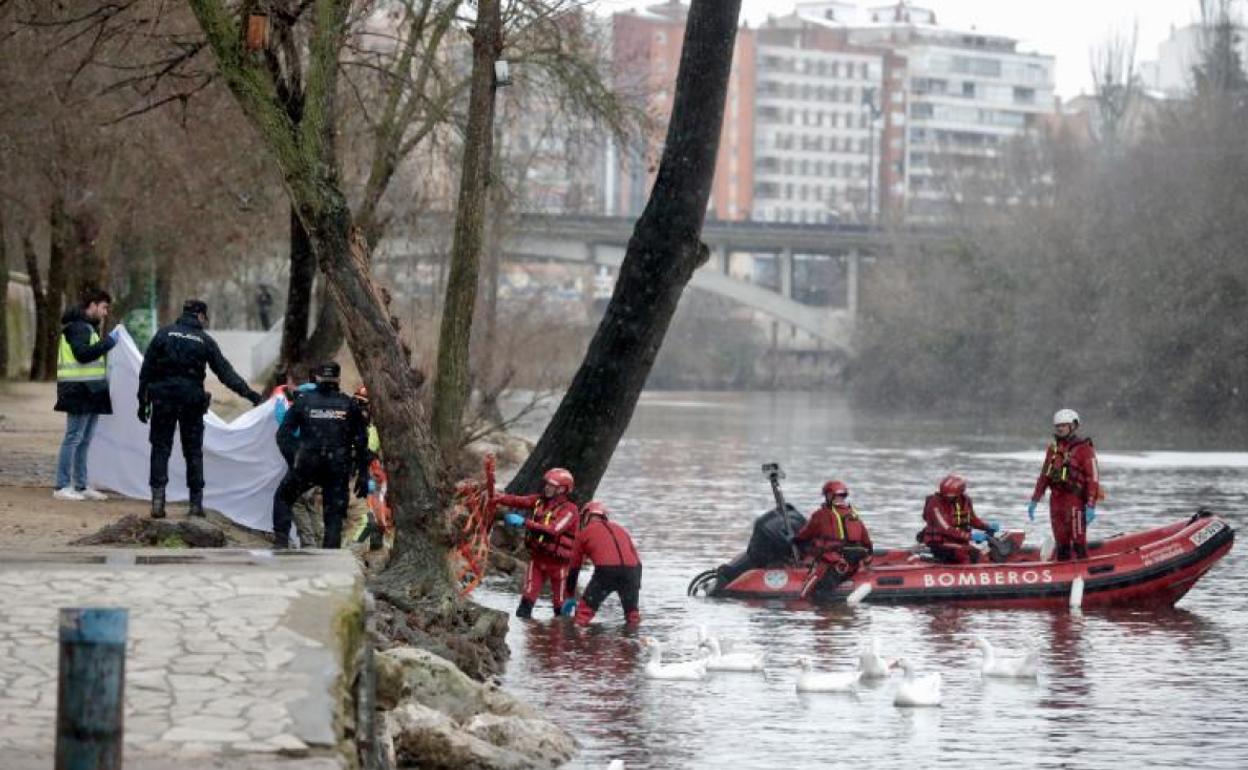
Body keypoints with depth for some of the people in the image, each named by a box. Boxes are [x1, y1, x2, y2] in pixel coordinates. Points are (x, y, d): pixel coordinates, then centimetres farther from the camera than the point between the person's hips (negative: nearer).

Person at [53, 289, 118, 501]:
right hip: (79, 389, -10)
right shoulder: (77, 326, -11)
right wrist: (109, 342, -20)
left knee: (84, 440, 12)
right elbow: (82, 354, -23)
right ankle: (62, 486, -8)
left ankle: (81, 486, 16)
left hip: (90, 391, 10)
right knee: (73, 438, -9)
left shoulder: (89, 326, 22)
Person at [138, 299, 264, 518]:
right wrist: (248, 393, 4)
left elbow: (146, 370, 2)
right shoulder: (204, 340, 1)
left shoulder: (164, 334, 2)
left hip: (163, 399, 0)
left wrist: (143, 401, 7)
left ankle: (158, 500, -6)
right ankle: (196, 503, 8)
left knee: (160, 449, 4)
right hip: (192, 400, 0)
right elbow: (225, 371, 0)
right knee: (193, 452, 9)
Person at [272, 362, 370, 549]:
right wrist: (362, 475, 8)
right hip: (338, 470, 0)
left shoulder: (303, 402, 3)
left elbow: (283, 434, 3)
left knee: (282, 498, 22)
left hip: (306, 465, 0)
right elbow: (361, 442, 4)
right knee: (334, 515, 7)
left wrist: (292, 460, 10)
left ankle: (281, 542, 10)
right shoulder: (349, 405, 4)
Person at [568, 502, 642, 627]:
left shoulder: (584, 533, 20)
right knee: (631, 609, 23)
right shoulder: (621, 529, 31)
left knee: (586, 607, 6)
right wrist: (636, 587, 35)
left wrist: (570, 597, 31)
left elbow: (574, 566, 24)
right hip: (631, 569, 3)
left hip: (606, 570, -3)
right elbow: (636, 557, 30)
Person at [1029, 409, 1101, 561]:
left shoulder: (1084, 449, -6)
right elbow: (1044, 476, 21)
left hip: (1075, 502, -7)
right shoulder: (1053, 448, 16)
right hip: (1056, 501, 7)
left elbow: (1093, 478, -10)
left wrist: (1091, 506, -17)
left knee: (1078, 542, -9)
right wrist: (1034, 500, 18)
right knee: (1061, 543, 10)